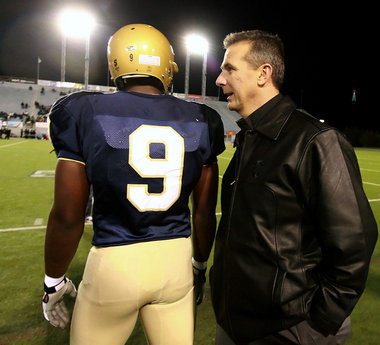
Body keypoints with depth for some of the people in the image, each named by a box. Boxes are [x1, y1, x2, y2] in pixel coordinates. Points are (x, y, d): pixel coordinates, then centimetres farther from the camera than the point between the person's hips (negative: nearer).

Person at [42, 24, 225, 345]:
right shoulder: (199, 122, -1)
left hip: (113, 263, -2)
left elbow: (67, 216, -7)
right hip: (176, 261, 3)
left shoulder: (85, 114, -8)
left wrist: (54, 282, 9)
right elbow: (205, 212, 4)